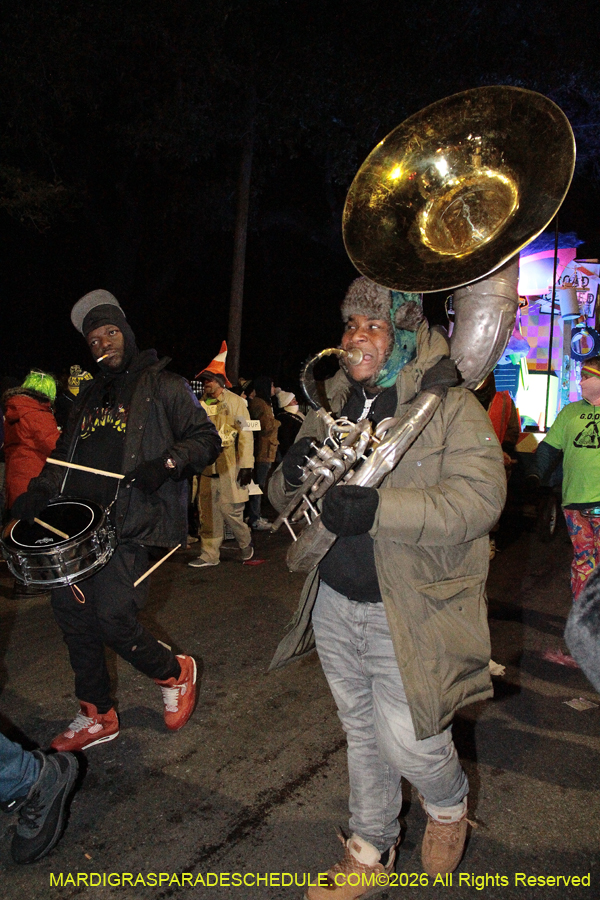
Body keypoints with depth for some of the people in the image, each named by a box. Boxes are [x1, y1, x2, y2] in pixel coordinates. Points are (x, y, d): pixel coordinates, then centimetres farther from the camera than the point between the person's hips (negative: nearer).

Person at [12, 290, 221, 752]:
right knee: (72, 612, 7)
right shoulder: (90, 395, 22)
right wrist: (39, 492, 11)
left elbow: (206, 439, -3)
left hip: (131, 526, -7)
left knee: (114, 618, -15)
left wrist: (167, 463, -20)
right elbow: (65, 453, 27)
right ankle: (97, 717, 26)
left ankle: (175, 671, 17)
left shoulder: (162, 386, 3)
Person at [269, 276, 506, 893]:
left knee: (407, 741, 2)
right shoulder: (332, 405, 7)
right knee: (361, 731, 19)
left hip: (409, 613, -5)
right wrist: (293, 474, -15)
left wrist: (380, 509, -34)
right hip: (335, 604, 5)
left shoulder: (452, 407, -10)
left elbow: (480, 498, -23)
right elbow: (282, 497, 11)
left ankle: (449, 806, 38)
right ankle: (370, 849, 42)